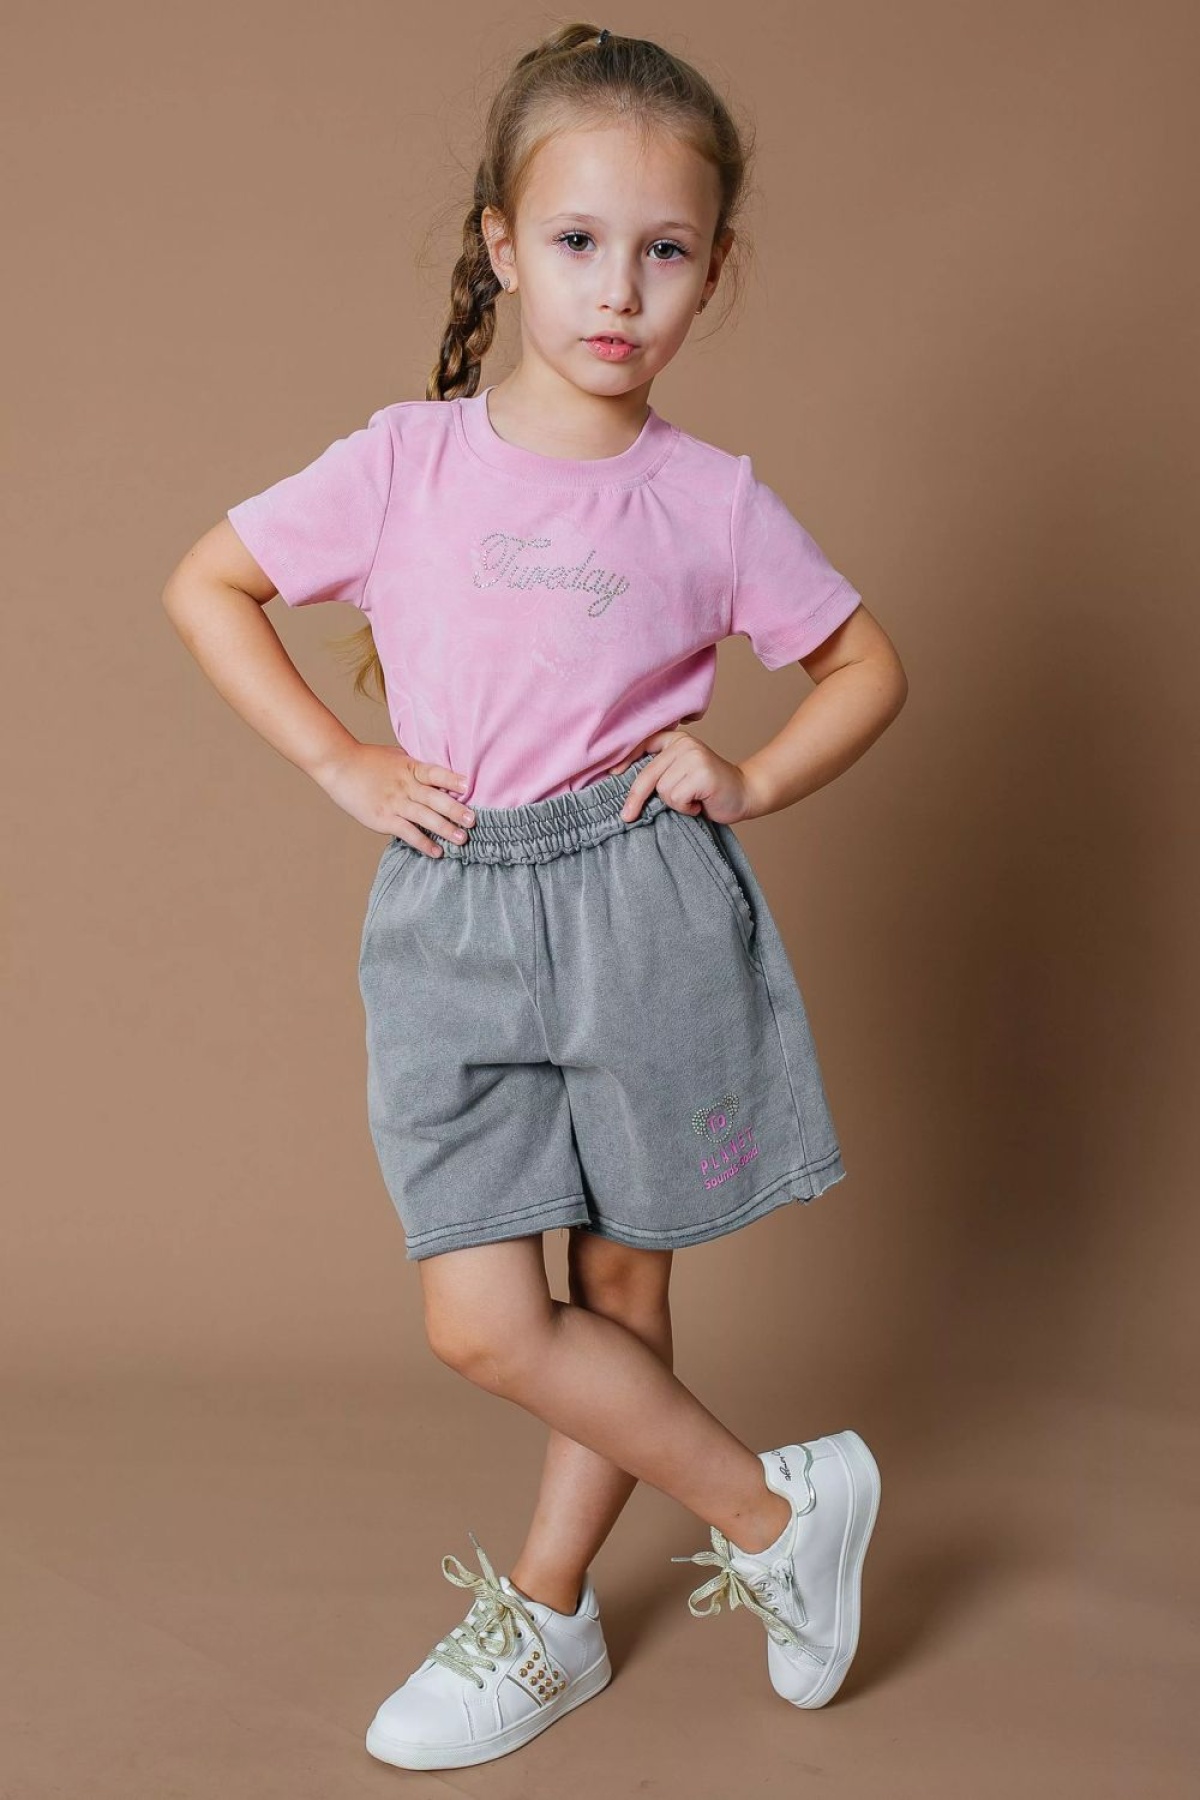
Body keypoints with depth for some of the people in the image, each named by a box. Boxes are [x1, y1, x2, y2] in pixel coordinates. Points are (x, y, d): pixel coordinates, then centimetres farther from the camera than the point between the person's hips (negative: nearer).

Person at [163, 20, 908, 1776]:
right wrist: (340, 762, 0)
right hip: (458, 918, 1)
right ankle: (782, 1504, 18)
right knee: (483, 1324, -3)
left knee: (622, 1288, 8)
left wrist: (747, 782, -4)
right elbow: (205, 588, 8)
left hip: (646, 908, -1)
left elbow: (870, 667, 12)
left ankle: (544, 1615, 29)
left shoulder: (711, 498, -1)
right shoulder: (406, 461, -1)